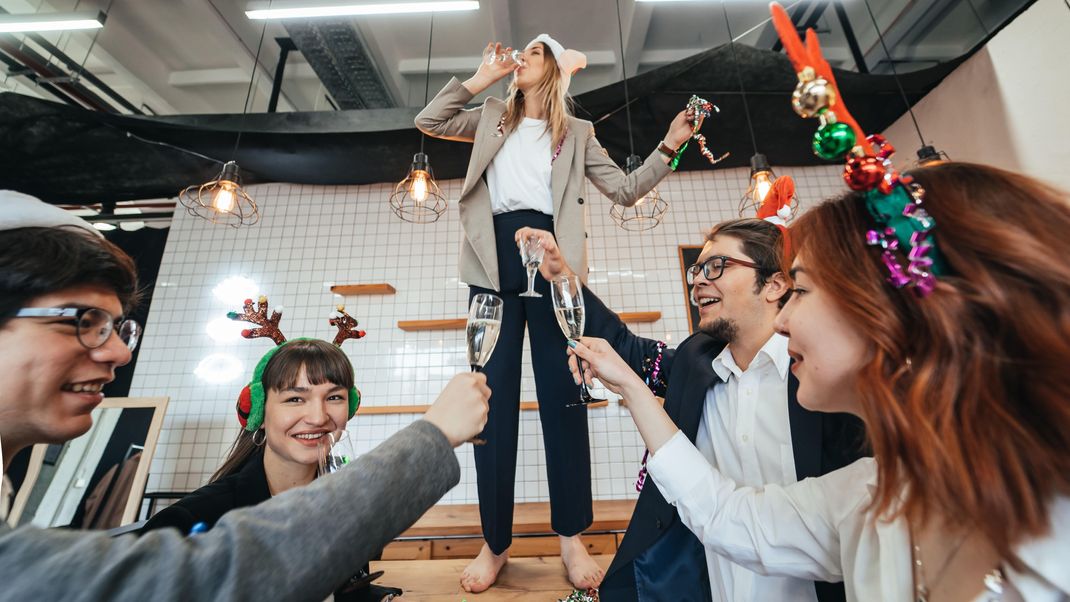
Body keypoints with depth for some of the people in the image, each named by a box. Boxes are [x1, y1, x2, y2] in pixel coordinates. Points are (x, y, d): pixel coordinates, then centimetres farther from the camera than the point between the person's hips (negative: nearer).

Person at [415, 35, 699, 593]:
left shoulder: (576, 132, 20)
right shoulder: (492, 117, 26)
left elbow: (625, 190, 15)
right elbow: (427, 121, 16)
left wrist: (668, 149, 4)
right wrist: (479, 79, 16)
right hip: (495, 259, 2)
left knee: (562, 393, -3)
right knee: (493, 396, -2)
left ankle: (571, 537, 11)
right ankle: (495, 542, 11)